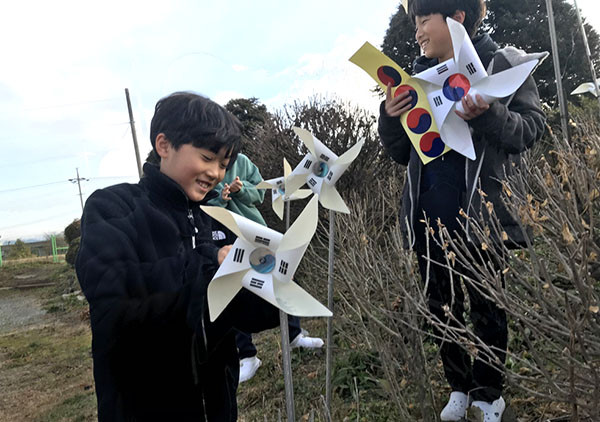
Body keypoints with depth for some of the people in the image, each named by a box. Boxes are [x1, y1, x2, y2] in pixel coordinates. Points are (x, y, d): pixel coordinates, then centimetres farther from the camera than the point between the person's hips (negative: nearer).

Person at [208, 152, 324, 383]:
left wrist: (241, 188, -18)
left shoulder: (241, 161, 1)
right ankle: (247, 356, 18)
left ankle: (295, 334, 29)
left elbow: (259, 191, 1)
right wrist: (220, 199, -24)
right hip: (223, 238, -3)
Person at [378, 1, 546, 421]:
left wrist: (486, 115, -25)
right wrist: (391, 117, -7)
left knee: (487, 305, 11)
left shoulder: (504, 64, -1)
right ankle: (459, 386, 33)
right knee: (441, 306, 13)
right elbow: (401, 154, 12)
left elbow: (531, 128, -8)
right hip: (429, 214, 5)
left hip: (479, 211, -4)